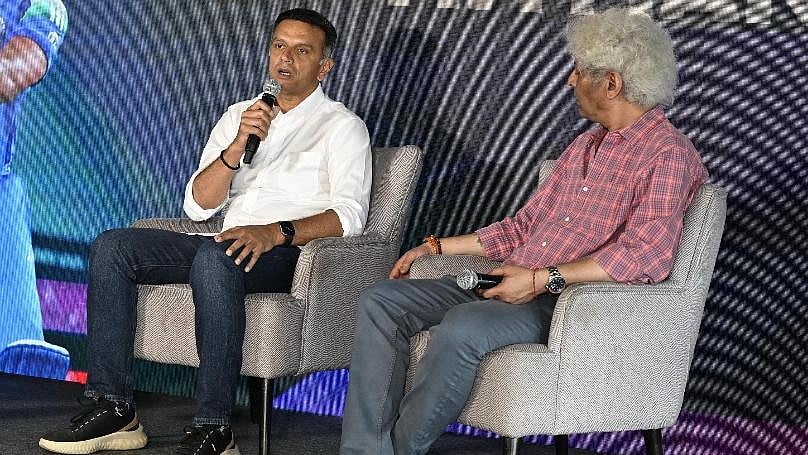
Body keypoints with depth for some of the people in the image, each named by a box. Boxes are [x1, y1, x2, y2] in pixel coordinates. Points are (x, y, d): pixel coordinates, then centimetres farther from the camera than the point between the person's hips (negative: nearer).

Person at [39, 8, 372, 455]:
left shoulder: (342, 125, 6)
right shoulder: (238, 115, 21)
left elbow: (349, 215, -9)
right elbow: (198, 205, 11)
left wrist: (276, 232, -26)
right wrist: (238, 145, -7)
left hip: (289, 251, -6)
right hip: (234, 243, 6)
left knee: (214, 257, -38)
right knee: (112, 246, -14)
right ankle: (112, 409, -18)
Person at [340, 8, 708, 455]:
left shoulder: (669, 155, -8)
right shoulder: (586, 146, 21)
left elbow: (648, 256, -21)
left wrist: (543, 279, -23)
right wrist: (437, 246, 19)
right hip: (510, 286, 9)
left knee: (462, 328, -36)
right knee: (380, 302, -6)